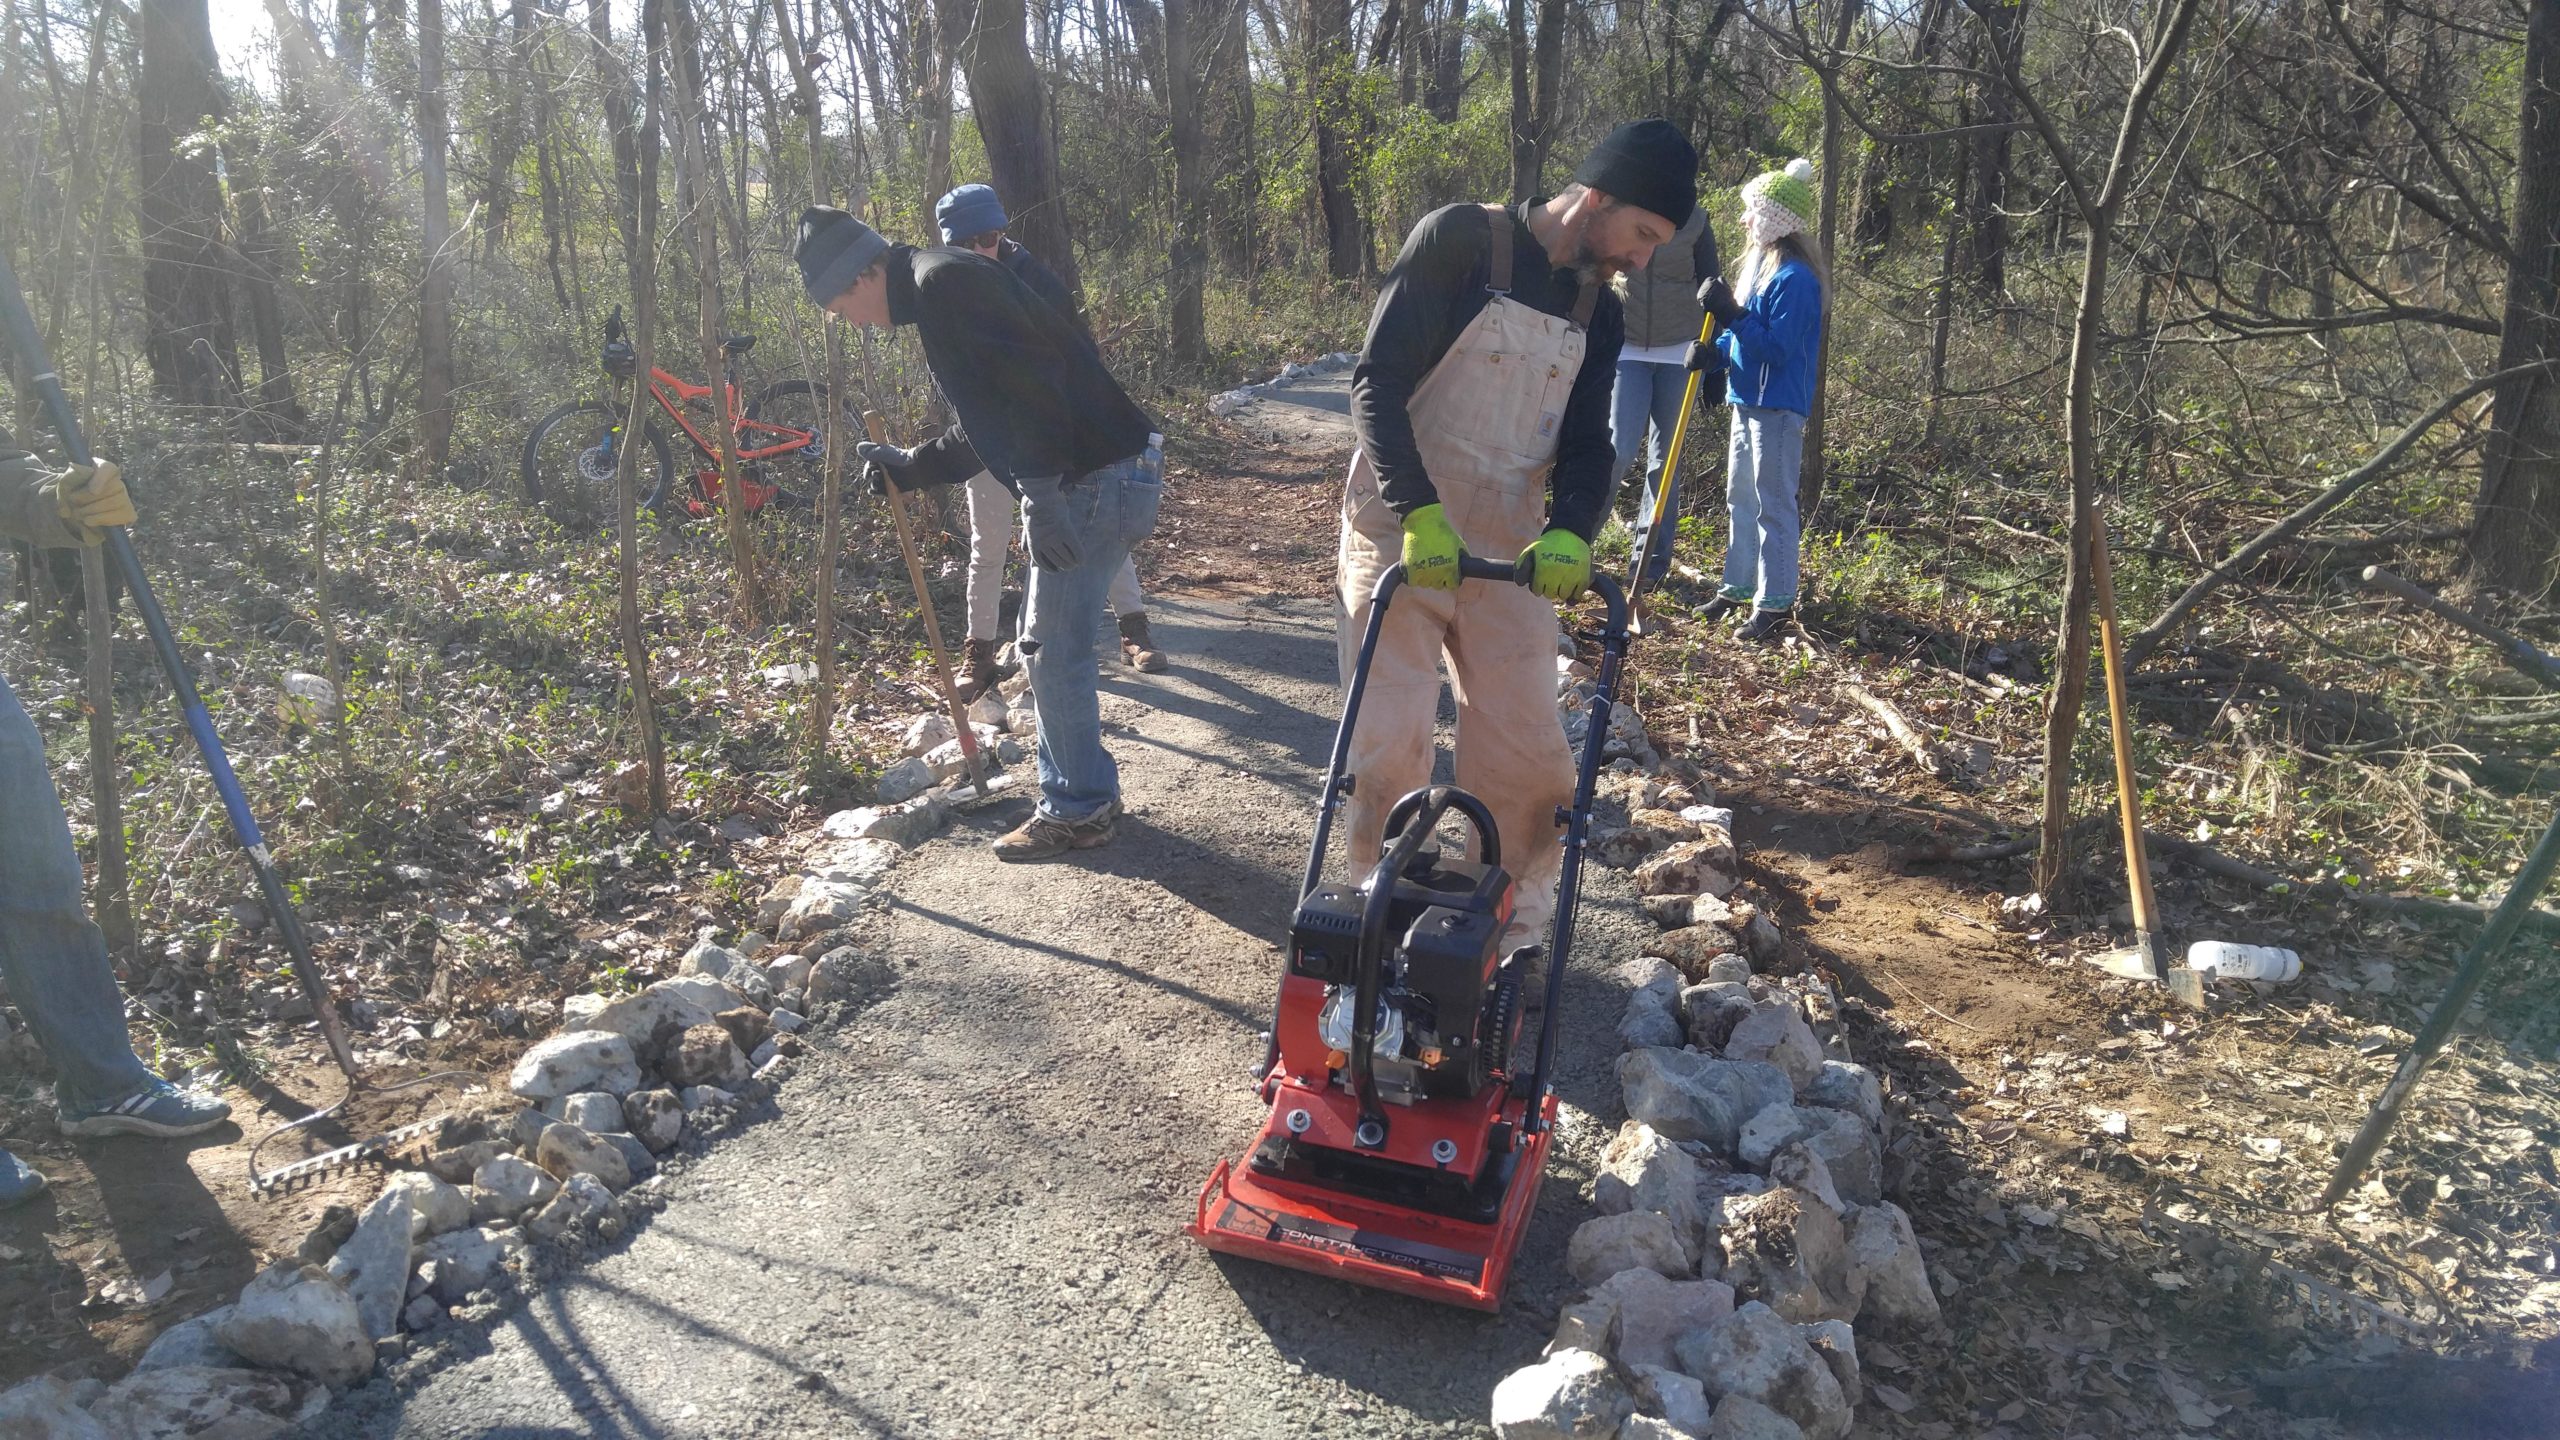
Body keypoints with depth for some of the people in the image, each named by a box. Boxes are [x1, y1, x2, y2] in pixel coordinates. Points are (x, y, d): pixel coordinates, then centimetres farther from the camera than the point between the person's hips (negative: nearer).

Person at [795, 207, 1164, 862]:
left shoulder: (944, 282, -13)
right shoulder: (935, 295, 21)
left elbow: (1029, 377, -25)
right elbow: (980, 429, 27)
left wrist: (1041, 494, -26)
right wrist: (907, 466, 25)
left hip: (1098, 479, -10)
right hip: (1089, 480, 10)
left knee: (1054, 653, -2)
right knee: (1050, 647, 18)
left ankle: (1078, 812, 11)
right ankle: (1079, 791, 29)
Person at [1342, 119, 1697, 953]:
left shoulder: (1597, 314, 10)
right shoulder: (1459, 242, -9)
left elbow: (1587, 445, 6)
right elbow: (1377, 383, -15)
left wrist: (1569, 533, -17)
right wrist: (1420, 513, -27)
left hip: (1510, 547, 5)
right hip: (1401, 532, -5)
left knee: (1526, 750, 1)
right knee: (1389, 743, -4)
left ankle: (1517, 921, 21)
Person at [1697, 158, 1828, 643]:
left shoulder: (1795, 278, -17)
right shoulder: (1760, 266, 13)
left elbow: (1778, 347, -24)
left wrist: (1731, 315, -27)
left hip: (1777, 407, -10)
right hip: (1747, 400, 10)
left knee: (1773, 504, -6)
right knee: (1740, 499, 16)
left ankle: (1775, 603, 0)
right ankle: (1738, 587, 27)